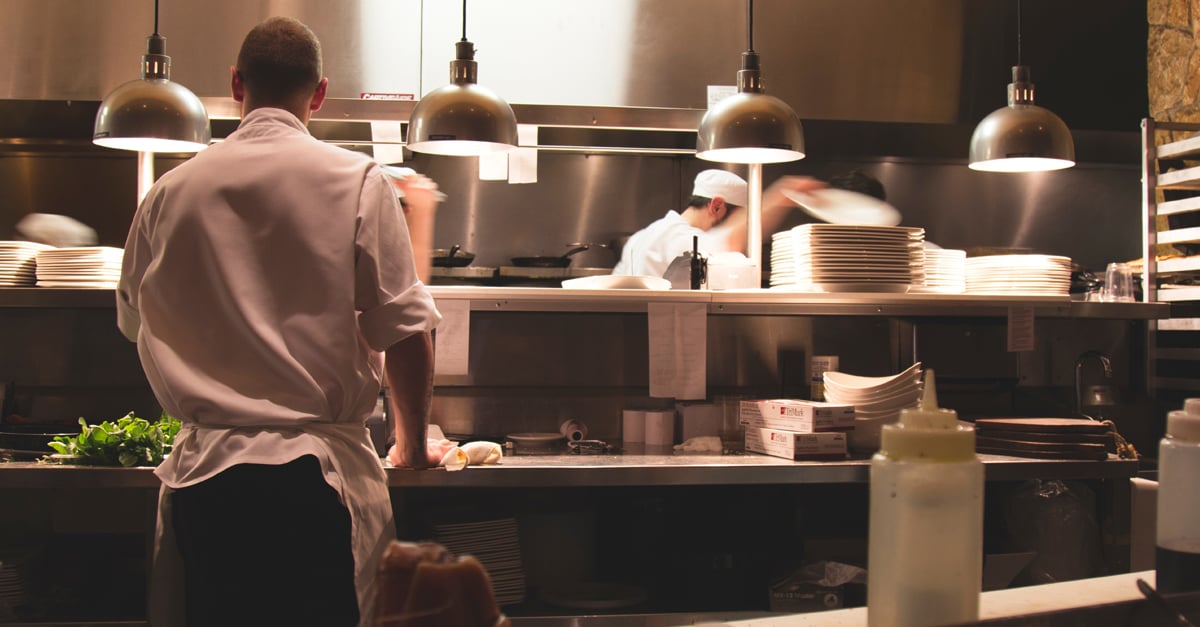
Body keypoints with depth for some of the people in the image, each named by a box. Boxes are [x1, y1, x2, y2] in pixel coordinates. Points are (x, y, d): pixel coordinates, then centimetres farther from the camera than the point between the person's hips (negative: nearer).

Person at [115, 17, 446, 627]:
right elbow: (405, 332, -6)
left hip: (203, 469, 4)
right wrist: (412, 445, 7)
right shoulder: (356, 181, -5)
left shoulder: (170, 191, 5)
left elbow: (134, 322, 19)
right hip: (318, 472, -3)